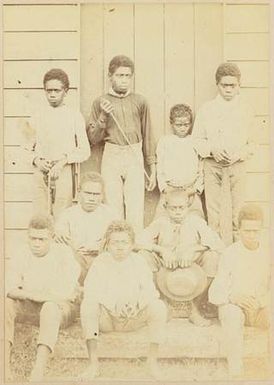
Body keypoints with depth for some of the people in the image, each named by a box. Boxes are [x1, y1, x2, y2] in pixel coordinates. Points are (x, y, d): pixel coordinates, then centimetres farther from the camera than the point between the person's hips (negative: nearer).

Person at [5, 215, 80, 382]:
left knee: (51, 307, -38)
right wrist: (29, 295, -28)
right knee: (6, 303, -24)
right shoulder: (21, 257, 4)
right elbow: (8, 289, -9)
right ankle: (5, 365, -30)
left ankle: (39, 369, -47)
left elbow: (65, 293, -16)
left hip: (61, 308, -4)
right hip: (30, 308, 4)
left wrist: (35, 294, -13)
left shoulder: (64, 254, -7)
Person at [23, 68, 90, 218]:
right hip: (41, 171, 2)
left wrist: (64, 159, -11)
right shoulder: (38, 115, 11)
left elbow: (84, 150, 4)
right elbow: (28, 148, 14)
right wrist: (36, 160, -6)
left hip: (64, 171, -2)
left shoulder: (74, 116, 4)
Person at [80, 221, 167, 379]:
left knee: (159, 307, -26)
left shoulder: (139, 262, 1)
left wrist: (136, 304, -31)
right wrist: (114, 305, -34)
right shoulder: (100, 263, -3)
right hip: (107, 317, 0)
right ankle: (93, 363, -28)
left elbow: (149, 290, -8)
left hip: (134, 318, 1)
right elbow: (90, 293, -17)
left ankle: (153, 361, -16)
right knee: (87, 305, -30)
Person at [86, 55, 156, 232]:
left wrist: (153, 169, 11)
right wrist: (103, 117, -8)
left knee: (136, 211, -5)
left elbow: (148, 136, 12)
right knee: (114, 209, 0)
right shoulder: (101, 102, 7)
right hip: (111, 157, 0)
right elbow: (93, 139, 7)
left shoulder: (140, 102, 8)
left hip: (135, 157, 0)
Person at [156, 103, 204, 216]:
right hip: (169, 190, 0)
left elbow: (202, 169, 8)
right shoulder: (164, 141, 7)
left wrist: (197, 188, -3)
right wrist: (164, 188, -3)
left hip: (191, 190, 0)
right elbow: (160, 169, 7)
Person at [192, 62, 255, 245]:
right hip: (213, 166, 0)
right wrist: (212, 150, -11)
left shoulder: (246, 110, 5)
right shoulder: (207, 109, 5)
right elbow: (197, 139, 7)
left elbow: (253, 143, 8)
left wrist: (239, 154, -10)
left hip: (237, 166, 0)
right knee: (214, 211, 0)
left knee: (235, 210, 1)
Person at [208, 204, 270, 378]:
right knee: (233, 315, -36)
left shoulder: (268, 253, 1)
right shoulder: (230, 254, -5)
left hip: (261, 309, 2)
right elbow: (215, 293, -8)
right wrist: (233, 296, -28)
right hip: (233, 306, -2)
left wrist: (263, 302, -22)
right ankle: (236, 371, -36)